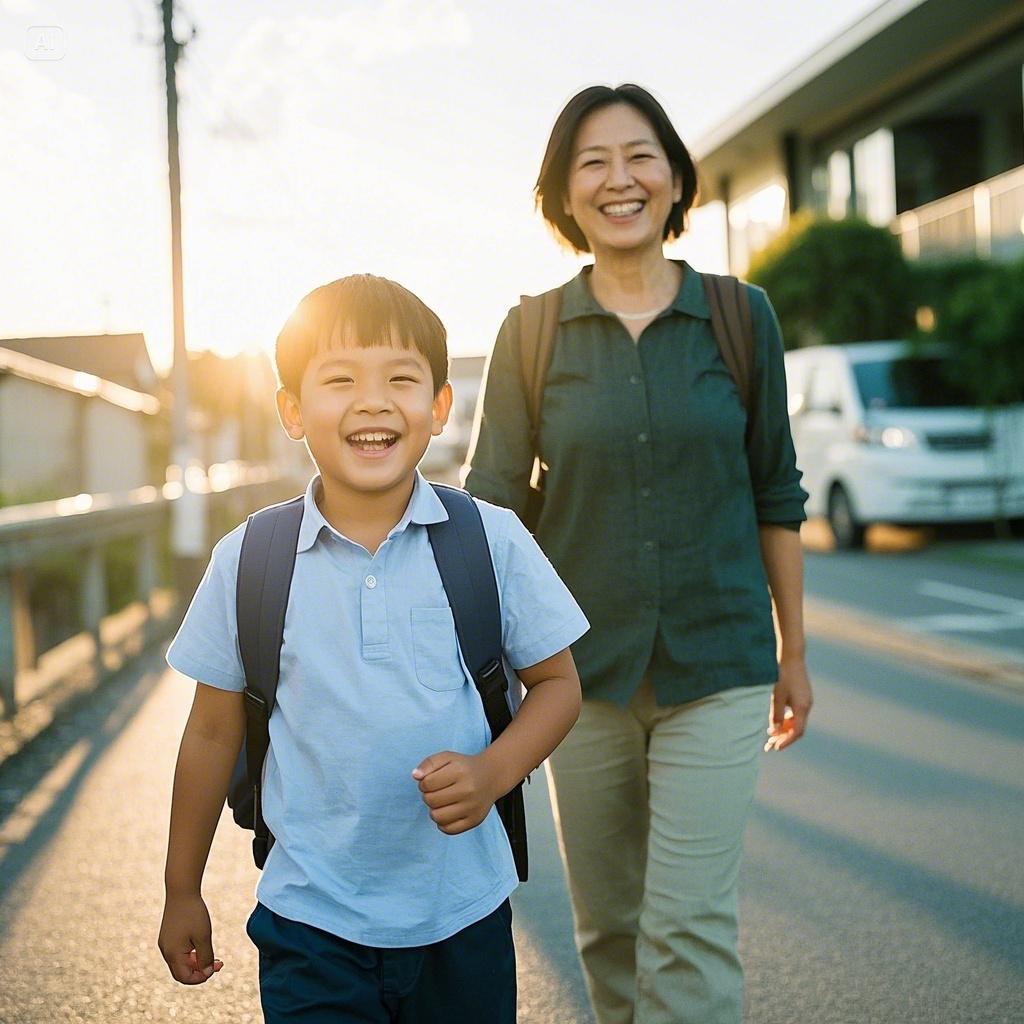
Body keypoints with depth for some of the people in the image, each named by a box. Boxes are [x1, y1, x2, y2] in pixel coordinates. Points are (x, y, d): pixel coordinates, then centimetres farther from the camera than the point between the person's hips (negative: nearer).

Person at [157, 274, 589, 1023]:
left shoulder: (494, 542, -7)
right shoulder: (247, 562, -6)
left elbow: (557, 682, 3)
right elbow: (215, 731, 4)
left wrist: (494, 771, -16)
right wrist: (182, 893, 10)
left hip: (462, 912, 1)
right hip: (309, 923, 0)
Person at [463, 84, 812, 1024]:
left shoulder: (740, 317, 0)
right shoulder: (531, 333, -1)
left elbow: (776, 494, 6)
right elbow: (491, 501, -2)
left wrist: (794, 653, 9)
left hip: (716, 670, -1)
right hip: (582, 671, 1)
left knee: (690, 929, -6)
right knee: (606, 930, 13)